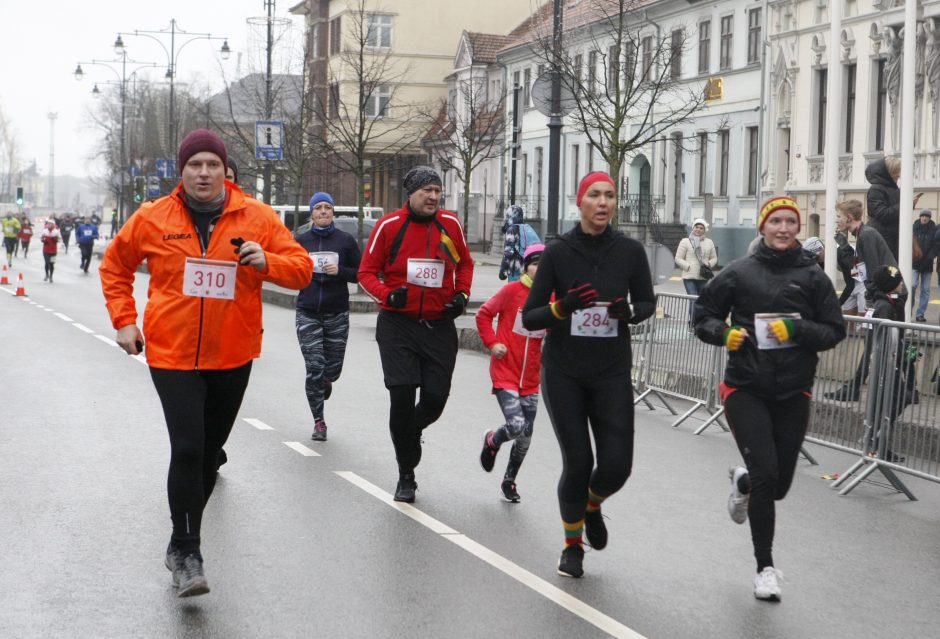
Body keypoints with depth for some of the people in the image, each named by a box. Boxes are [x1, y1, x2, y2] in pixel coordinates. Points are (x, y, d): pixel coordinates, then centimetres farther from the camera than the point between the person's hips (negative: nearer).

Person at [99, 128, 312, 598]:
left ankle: (182, 544, 31)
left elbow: (301, 268, -3)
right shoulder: (152, 218, -3)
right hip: (171, 353, -2)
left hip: (232, 356, 2)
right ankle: (187, 552, -2)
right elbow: (114, 266, 12)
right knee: (187, 450, -14)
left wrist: (266, 262, -22)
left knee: (209, 451, 13)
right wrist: (124, 320, 2)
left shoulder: (256, 218, -4)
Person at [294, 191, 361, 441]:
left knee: (333, 369, 6)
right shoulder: (300, 240, 4)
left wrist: (340, 270, -14)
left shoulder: (345, 240, 2)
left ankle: (326, 382, 45)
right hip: (308, 313, 0)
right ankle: (319, 422, 4)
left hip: (337, 314, 0)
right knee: (314, 367, -8)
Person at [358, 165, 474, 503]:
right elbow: (367, 271, 0)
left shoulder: (450, 224, 3)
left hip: (439, 325, 2)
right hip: (398, 324, -2)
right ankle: (406, 476, 8)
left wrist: (462, 294, 3)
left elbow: (464, 263, 19)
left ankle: (410, 431, 36)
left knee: (436, 397, -1)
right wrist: (387, 294, -18)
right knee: (402, 395, -7)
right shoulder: (389, 225, -5)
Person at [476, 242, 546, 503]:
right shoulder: (513, 290, -10)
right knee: (516, 426, -19)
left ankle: (509, 481, 33)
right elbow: (484, 314, 1)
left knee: (525, 437, 10)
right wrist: (492, 343, -9)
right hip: (505, 374, -4)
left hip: (531, 380, 4)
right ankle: (492, 441, 17)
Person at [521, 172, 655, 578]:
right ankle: (572, 545, 23)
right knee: (578, 462, -3)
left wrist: (628, 312, -13)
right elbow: (529, 319, -6)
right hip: (563, 373, -1)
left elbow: (647, 303, 10)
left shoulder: (630, 251, -5)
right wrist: (563, 307, -26)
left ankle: (592, 506, 33)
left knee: (617, 465, -4)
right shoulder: (558, 252, -9)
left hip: (612, 372, 2)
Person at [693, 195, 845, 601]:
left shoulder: (813, 276, 0)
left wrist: (798, 329, -17)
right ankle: (765, 566, 5)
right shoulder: (739, 273, -3)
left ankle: (742, 483, 47)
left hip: (793, 393, 2)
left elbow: (835, 331, 1)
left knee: (779, 483, 9)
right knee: (766, 475, -12)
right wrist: (725, 332, -16)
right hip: (746, 389, -2)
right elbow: (703, 317, 5)